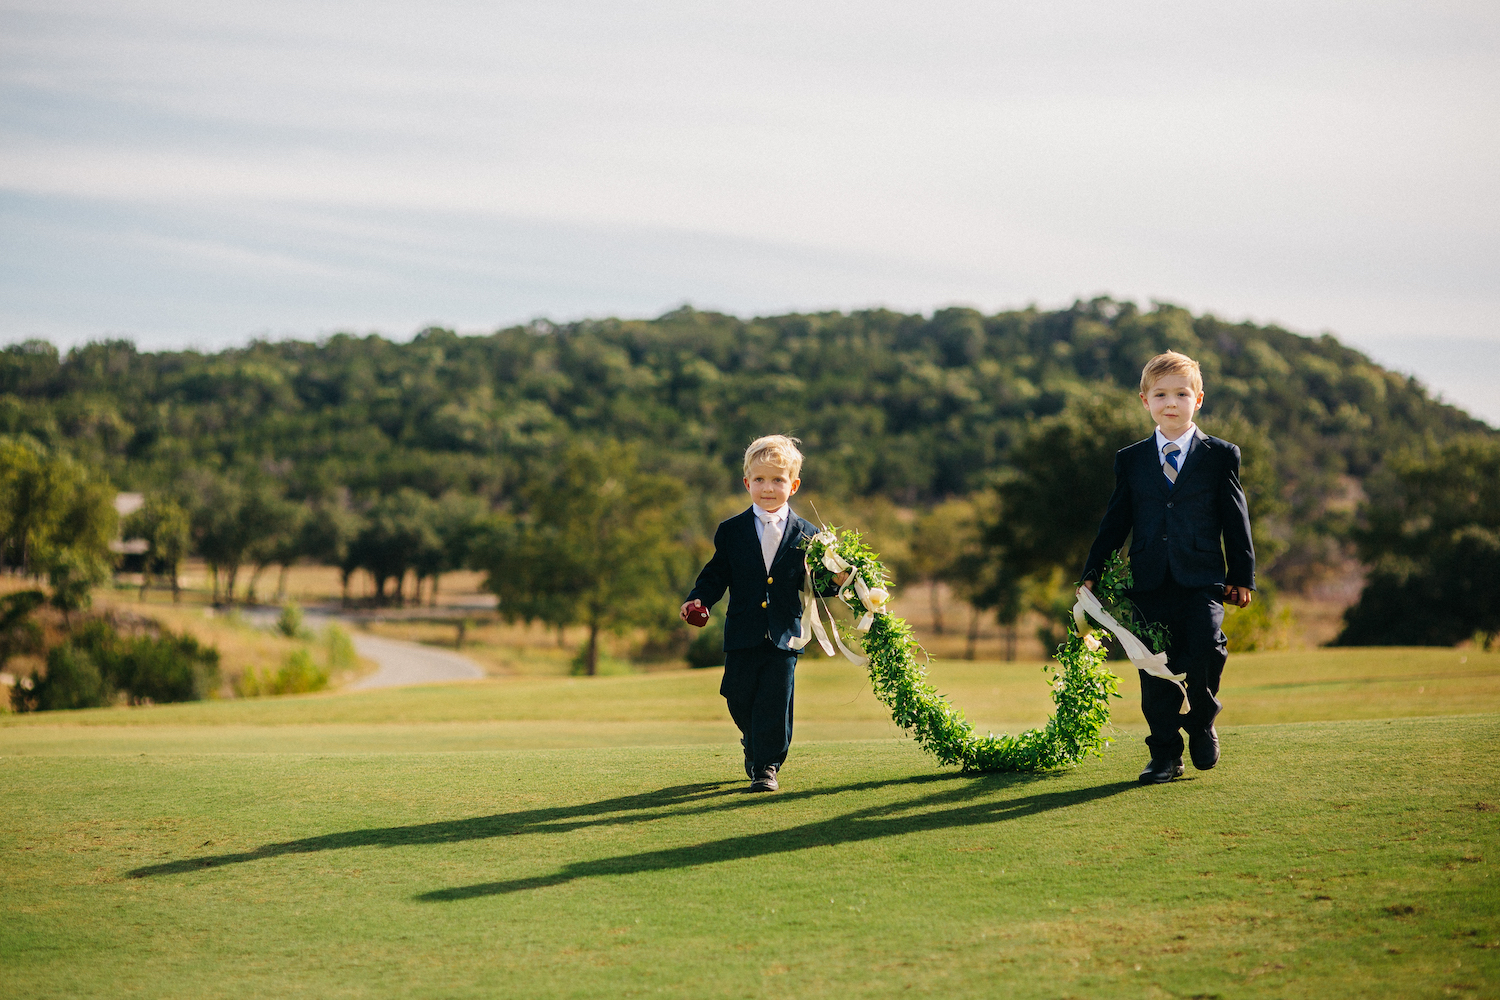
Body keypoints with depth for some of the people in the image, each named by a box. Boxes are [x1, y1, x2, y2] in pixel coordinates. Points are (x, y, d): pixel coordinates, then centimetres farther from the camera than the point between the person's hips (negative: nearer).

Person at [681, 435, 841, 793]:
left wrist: (836, 579, -15)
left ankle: (767, 766, 8)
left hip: (785, 635, -1)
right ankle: (754, 746, 39)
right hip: (743, 635, 1)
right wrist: (698, 600, -10)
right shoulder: (732, 531, 4)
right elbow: (716, 575, 7)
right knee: (740, 700, 9)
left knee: (775, 701, -5)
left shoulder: (804, 534, 3)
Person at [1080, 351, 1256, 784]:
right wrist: (1093, 574, 11)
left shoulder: (1220, 456, 7)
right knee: (1155, 672, 1)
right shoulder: (1131, 460, 12)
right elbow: (1115, 521, 15)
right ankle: (1165, 755, 12)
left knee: (1204, 649, -21)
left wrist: (1242, 576, 3)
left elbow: (1236, 519, 7)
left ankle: (1202, 720, 6)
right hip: (1149, 582, 2)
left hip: (1202, 581, -2)